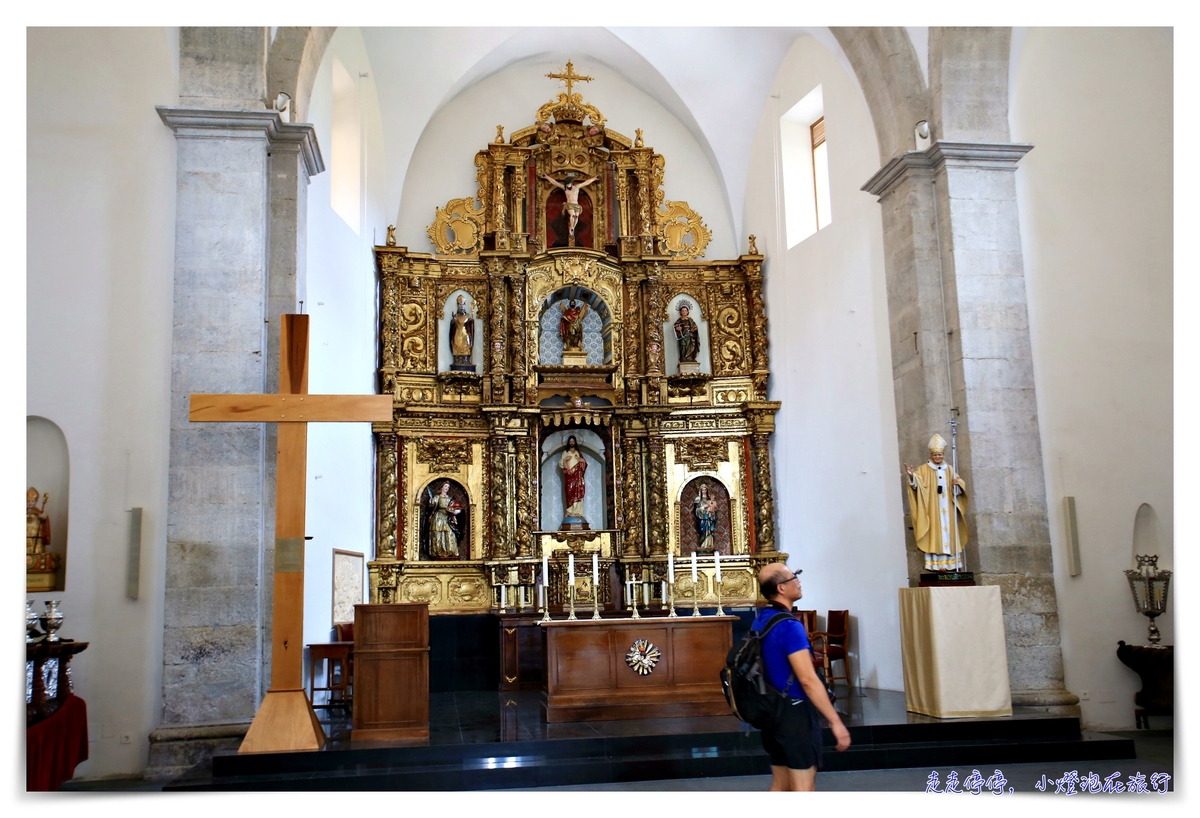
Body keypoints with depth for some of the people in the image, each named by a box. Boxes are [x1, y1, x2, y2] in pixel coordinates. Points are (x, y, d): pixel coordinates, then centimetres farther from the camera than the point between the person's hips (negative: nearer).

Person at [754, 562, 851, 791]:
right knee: (804, 788, -1)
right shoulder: (789, 626, -20)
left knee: (780, 786, 15)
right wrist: (835, 721, -19)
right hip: (795, 712, -9)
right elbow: (808, 680, -24)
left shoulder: (760, 621, 8)